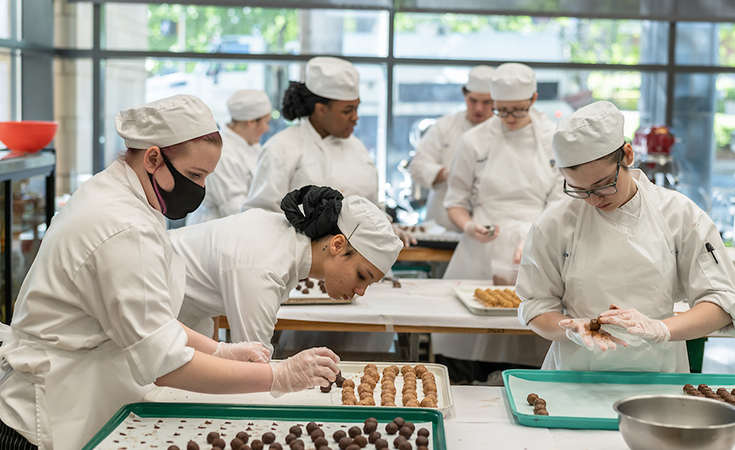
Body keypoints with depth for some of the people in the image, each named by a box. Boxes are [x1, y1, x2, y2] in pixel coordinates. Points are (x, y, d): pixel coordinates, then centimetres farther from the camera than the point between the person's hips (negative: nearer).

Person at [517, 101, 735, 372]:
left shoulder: (680, 215, -1)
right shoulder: (554, 225, -2)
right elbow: (536, 308, 3)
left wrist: (659, 329, -18)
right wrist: (573, 330, -18)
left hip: (656, 376, 1)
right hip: (575, 379, 0)